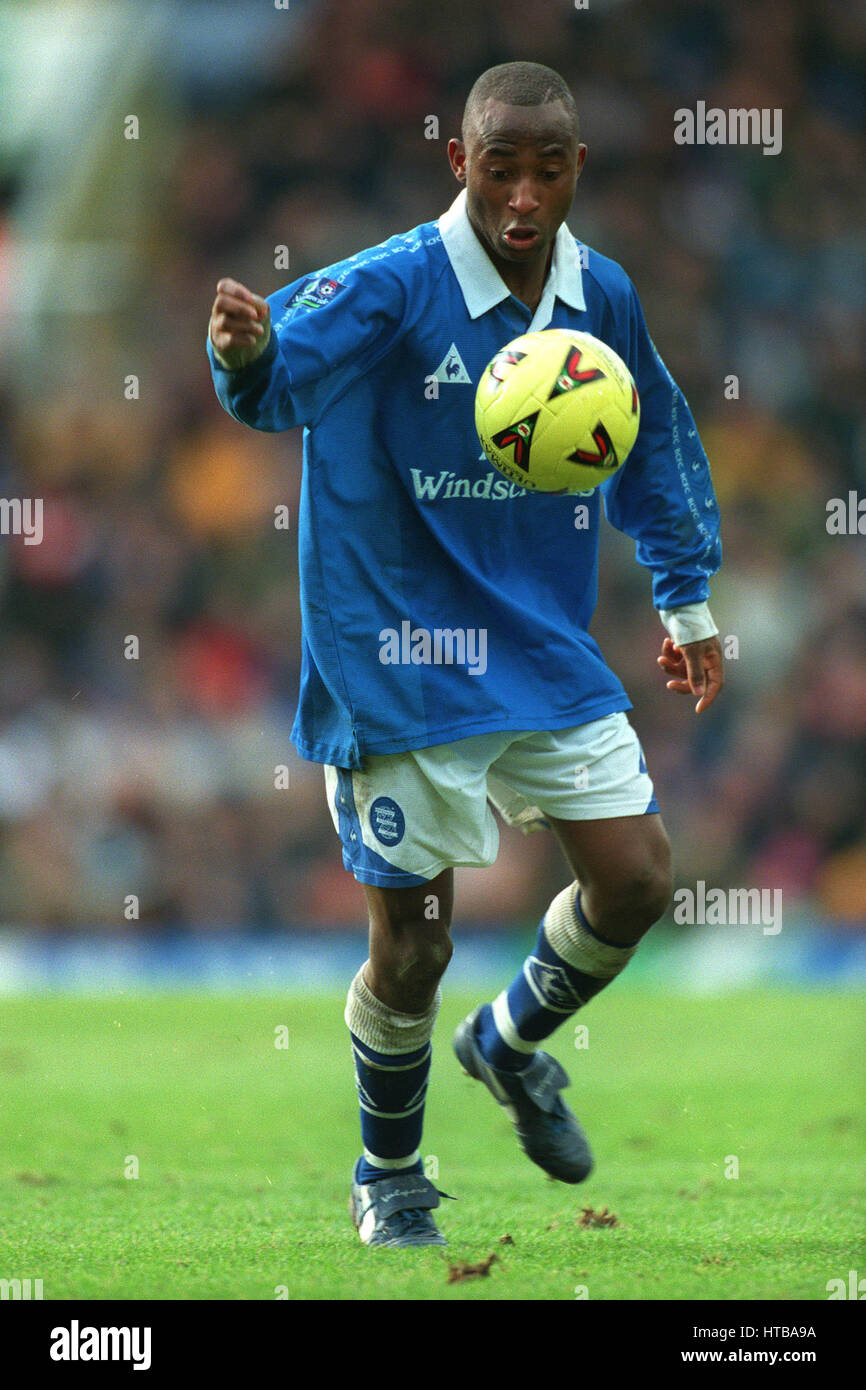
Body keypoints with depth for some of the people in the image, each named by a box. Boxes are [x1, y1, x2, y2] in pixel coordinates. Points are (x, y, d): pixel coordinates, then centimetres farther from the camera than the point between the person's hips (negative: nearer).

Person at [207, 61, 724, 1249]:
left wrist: (688, 599, 21)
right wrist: (247, 355, -56)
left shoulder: (604, 299, 1)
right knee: (413, 944, -1)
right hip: (403, 656, -5)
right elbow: (283, 372, -33)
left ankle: (513, 1044, 29)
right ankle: (388, 1180, 23)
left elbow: (660, 444, 18)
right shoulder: (392, 288, -16)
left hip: (549, 650, 5)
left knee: (637, 882, -2)